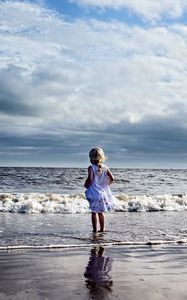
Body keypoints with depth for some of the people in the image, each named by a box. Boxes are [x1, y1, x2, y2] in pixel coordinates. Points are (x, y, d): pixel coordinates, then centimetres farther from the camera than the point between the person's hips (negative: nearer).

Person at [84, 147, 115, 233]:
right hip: (103, 193, 5)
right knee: (101, 212, 16)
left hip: (94, 193, -5)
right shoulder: (105, 167, 2)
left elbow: (90, 179, -21)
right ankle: (102, 229, 20)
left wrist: (86, 185, -2)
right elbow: (112, 178, -3)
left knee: (94, 212, 4)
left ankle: (95, 229, 4)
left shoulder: (91, 168, -11)